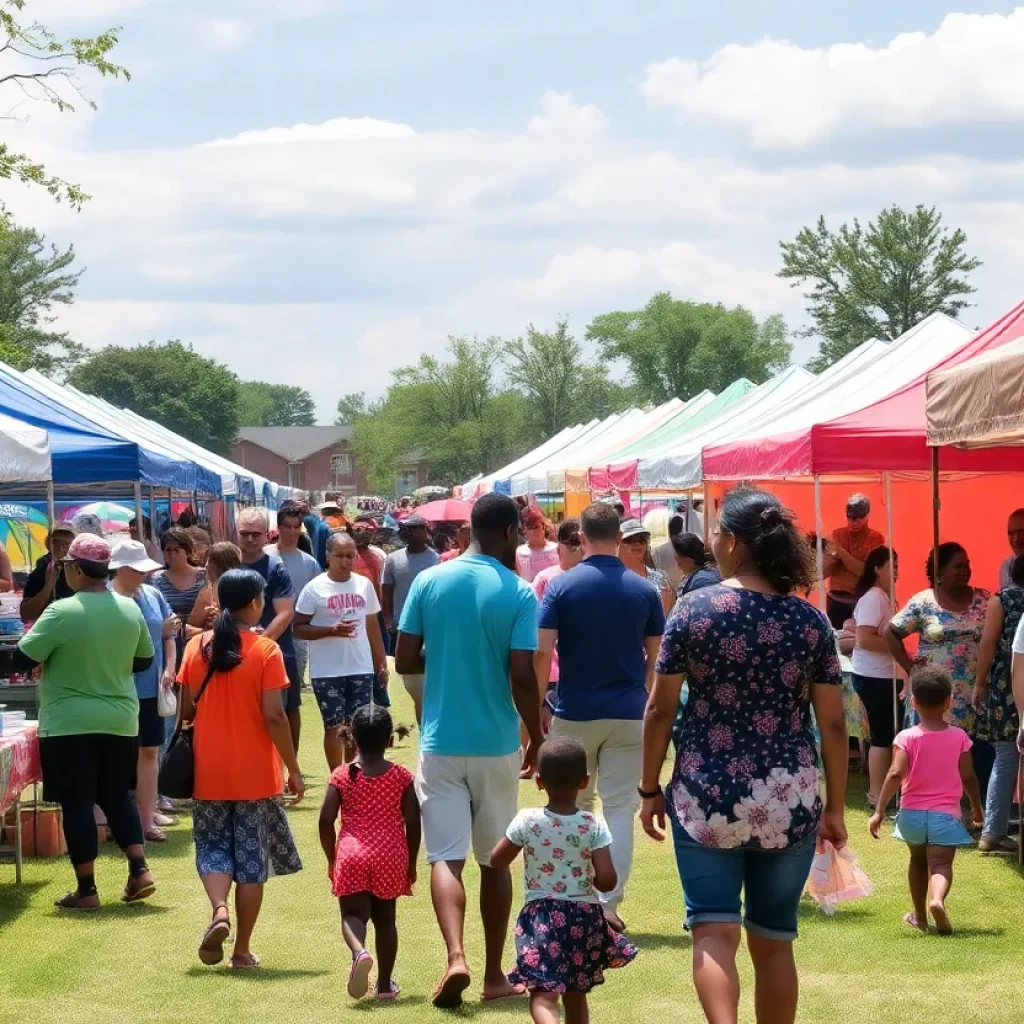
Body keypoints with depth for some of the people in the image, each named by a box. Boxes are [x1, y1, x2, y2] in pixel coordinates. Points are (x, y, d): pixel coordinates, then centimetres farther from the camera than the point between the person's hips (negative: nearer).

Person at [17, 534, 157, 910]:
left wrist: (58, 657, 7)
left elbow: (23, 657, -14)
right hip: (120, 721, 5)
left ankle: (86, 890, 4)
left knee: (77, 804, 2)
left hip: (69, 724, -5)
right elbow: (144, 660, 13)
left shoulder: (62, 612, -17)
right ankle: (140, 870, 9)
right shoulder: (130, 609, 1)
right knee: (117, 797, 19)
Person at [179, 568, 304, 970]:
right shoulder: (265, 650, -10)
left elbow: (186, 710, 4)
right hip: (255, 773, -2)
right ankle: (243, 950, 10)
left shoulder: (197, 647, 1)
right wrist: (293, 770, -6)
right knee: (251, 857, 7)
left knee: (213, 846, 15)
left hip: (208, 771, 2)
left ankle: (219, 910, -12)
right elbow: (273, 716, -13)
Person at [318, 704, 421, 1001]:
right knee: (385, 919, 14)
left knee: (353, 913, 3)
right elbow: (413, 823, -1)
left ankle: (359, 952, -29)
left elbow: (325, 821, -4)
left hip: (352, 856, -2)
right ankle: (385, 983, 19)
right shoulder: (401, 777, -1)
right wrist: (411, 863, 10)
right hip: (391, 857, 2)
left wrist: (331, 858, 9)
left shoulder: (342, 776, -2)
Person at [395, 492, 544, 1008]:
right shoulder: (519, 594, -9)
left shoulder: (429, 582, -1)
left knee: (446, 855, -1)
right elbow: (522, 676, -14)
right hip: (496, 744, -1)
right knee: (495, 859, 12)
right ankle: (494, 974, 18)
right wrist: (538, 738, 0)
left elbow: (404, 660, -1)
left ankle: (456, 957, -23)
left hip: (441, 742, 1)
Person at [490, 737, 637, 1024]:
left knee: (543, 994, -9)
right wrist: (588, 876, 9)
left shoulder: (527, 821, -8)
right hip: (584, 918, 2)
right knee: (576, 994, 19)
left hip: (541, 917, -2)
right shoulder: (594, 826, -9)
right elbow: (607, 881, -13)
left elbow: (497, 860, 5)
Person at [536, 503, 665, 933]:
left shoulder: (562, 586, -7)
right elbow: (656, 656, 4)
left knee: (574, 807, 16)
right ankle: (608, 905, -3)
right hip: (628, 715, 0)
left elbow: (542, 653, -11)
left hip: (574, 713, 0)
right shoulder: (643, 590, -1)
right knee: (620, 809, 2)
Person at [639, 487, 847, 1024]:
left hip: (707, 797, -2)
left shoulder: (694, 609, -6)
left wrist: (650, 789, 8)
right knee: (774, 939, 12)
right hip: (789, 802, 2)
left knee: (714, 929, -1)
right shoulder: (810, 621, -1)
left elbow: (660, 709, -3)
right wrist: (835, 807, 11)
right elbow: (833, 723, 1)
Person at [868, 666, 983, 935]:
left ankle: (920, 916, 33)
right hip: (945, 814, -1)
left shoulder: (907, 738, -8)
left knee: (918, 860, 23)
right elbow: (968, 777, 0)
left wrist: (879, 811, -17)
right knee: (941, 865, -7)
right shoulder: (959, 737, -3)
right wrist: (976, 807, 17)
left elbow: (895, 775, -19)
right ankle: (937, 899, -39)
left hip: (912, 812, 1)